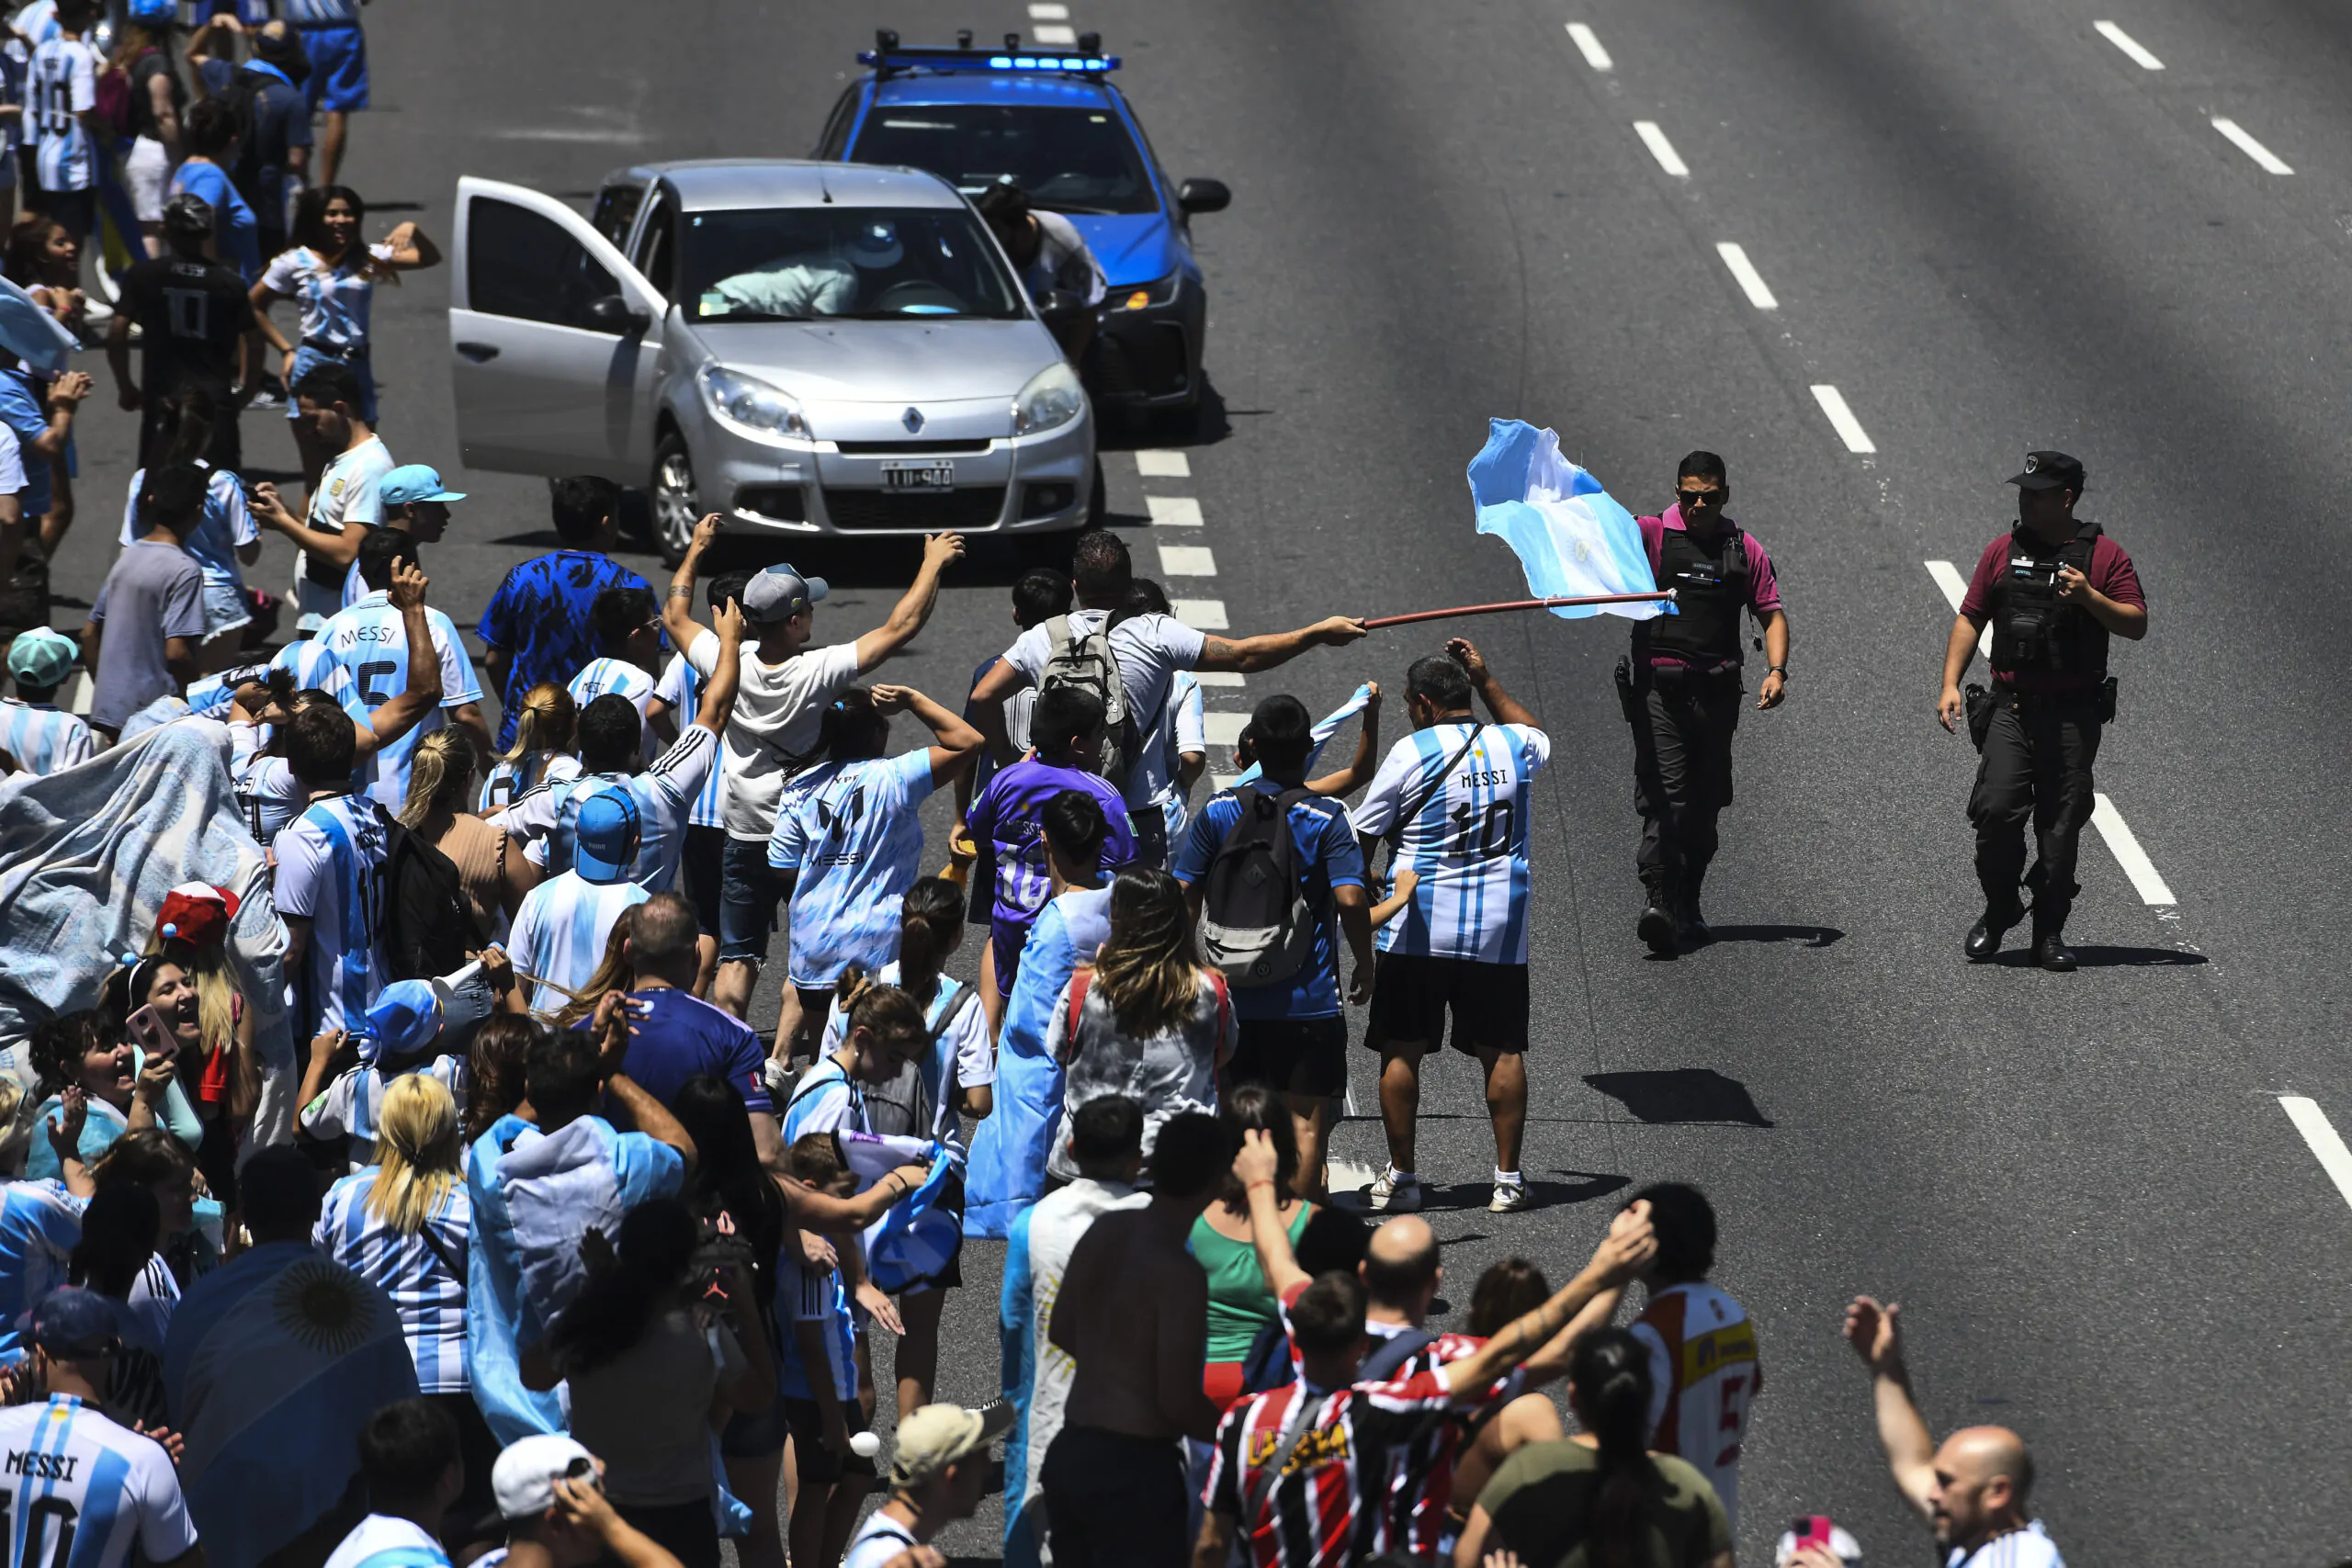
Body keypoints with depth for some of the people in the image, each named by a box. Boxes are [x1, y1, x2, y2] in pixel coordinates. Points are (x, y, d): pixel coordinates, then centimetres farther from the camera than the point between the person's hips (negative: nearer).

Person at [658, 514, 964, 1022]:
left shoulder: (729, 663, -14)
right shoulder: (818, 672, -24)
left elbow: (675, 616, 5)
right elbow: (899, 627, -20)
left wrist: (696, 549, 17)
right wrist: (933, 563, -9)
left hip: (744, 838, 3)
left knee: (736, 958, 11)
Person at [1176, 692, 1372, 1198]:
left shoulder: (1219, 811, 1)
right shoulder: (1327, 818, -8)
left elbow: (1184, 895, 1)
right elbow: (1350, 899, -16)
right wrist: (1365, 966, -1)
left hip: (1230, 997, 3)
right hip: (1306, 1000, -3)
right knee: (1305, 1122, 3)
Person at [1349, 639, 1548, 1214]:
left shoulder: (1411, 752, -8)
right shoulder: (1515, 745, 4)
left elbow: (1362, 838, -3)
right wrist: (1487, 680, 31)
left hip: (1419, 928, -3)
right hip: (1500, 930, 4)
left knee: (1402, 1051, 5)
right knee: (1501, 1051, 8)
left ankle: (1401, 1176, 7)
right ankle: (1508, 1177, 8)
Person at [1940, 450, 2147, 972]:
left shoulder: (2103, 556, 2)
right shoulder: (2003, 552, 9)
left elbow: (2137, 625, 0)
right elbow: (1970, 619, 11)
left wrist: (2089, 597, -16)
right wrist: (1950, 684, 0)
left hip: (2074, 713, -1)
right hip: (2010, 707, 2)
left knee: (2061, 824, 0)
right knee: (1996, 810, -11)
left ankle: (2050, 932, 10)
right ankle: (1999, 908, 11)